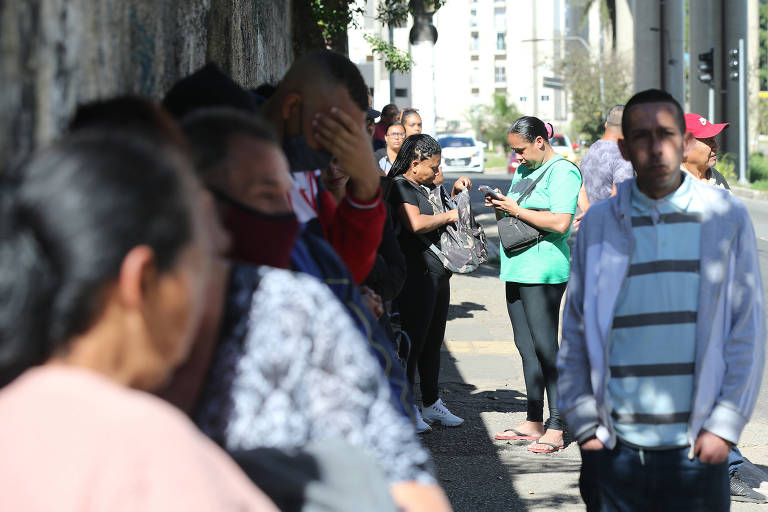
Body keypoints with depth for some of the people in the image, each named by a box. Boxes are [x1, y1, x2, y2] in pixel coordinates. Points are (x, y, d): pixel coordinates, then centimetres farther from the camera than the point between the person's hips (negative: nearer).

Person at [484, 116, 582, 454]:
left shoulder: (562, 172, -9)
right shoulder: (523, 171, 19)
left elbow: (560, 223, -21)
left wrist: (516, 210, -15)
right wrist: (499, 208, 5)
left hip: (543, 271, -9)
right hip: (518, 268, 9)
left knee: (545, 348, -9)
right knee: (526, 347, 11)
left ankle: (555, 429, -7)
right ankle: (533, 423, 18)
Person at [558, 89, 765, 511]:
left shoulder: (725, 218, 2)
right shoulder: (599, 223, 5)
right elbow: (574, 336, 8)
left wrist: (724, 425, -4)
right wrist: (585, 425, 2)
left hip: (696, 449, -1)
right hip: (615, 448, 1)